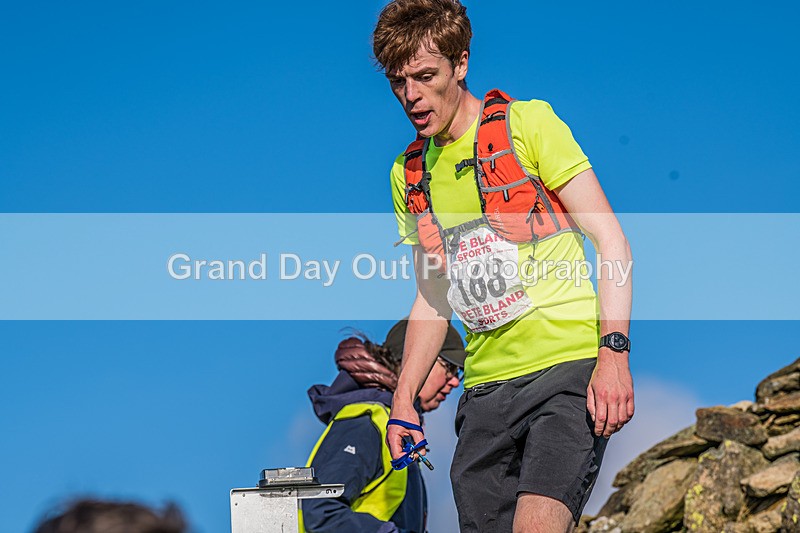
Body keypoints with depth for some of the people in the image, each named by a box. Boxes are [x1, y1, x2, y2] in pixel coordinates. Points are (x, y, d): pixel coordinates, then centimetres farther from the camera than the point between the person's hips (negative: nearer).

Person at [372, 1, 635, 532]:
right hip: (486, 389, 6)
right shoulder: (408, 174, 16)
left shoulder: (528, 123, 0)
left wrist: (614, 354, -16)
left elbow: (611, 241, -4)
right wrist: (404, 400, 12)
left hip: (568, 367, -5)